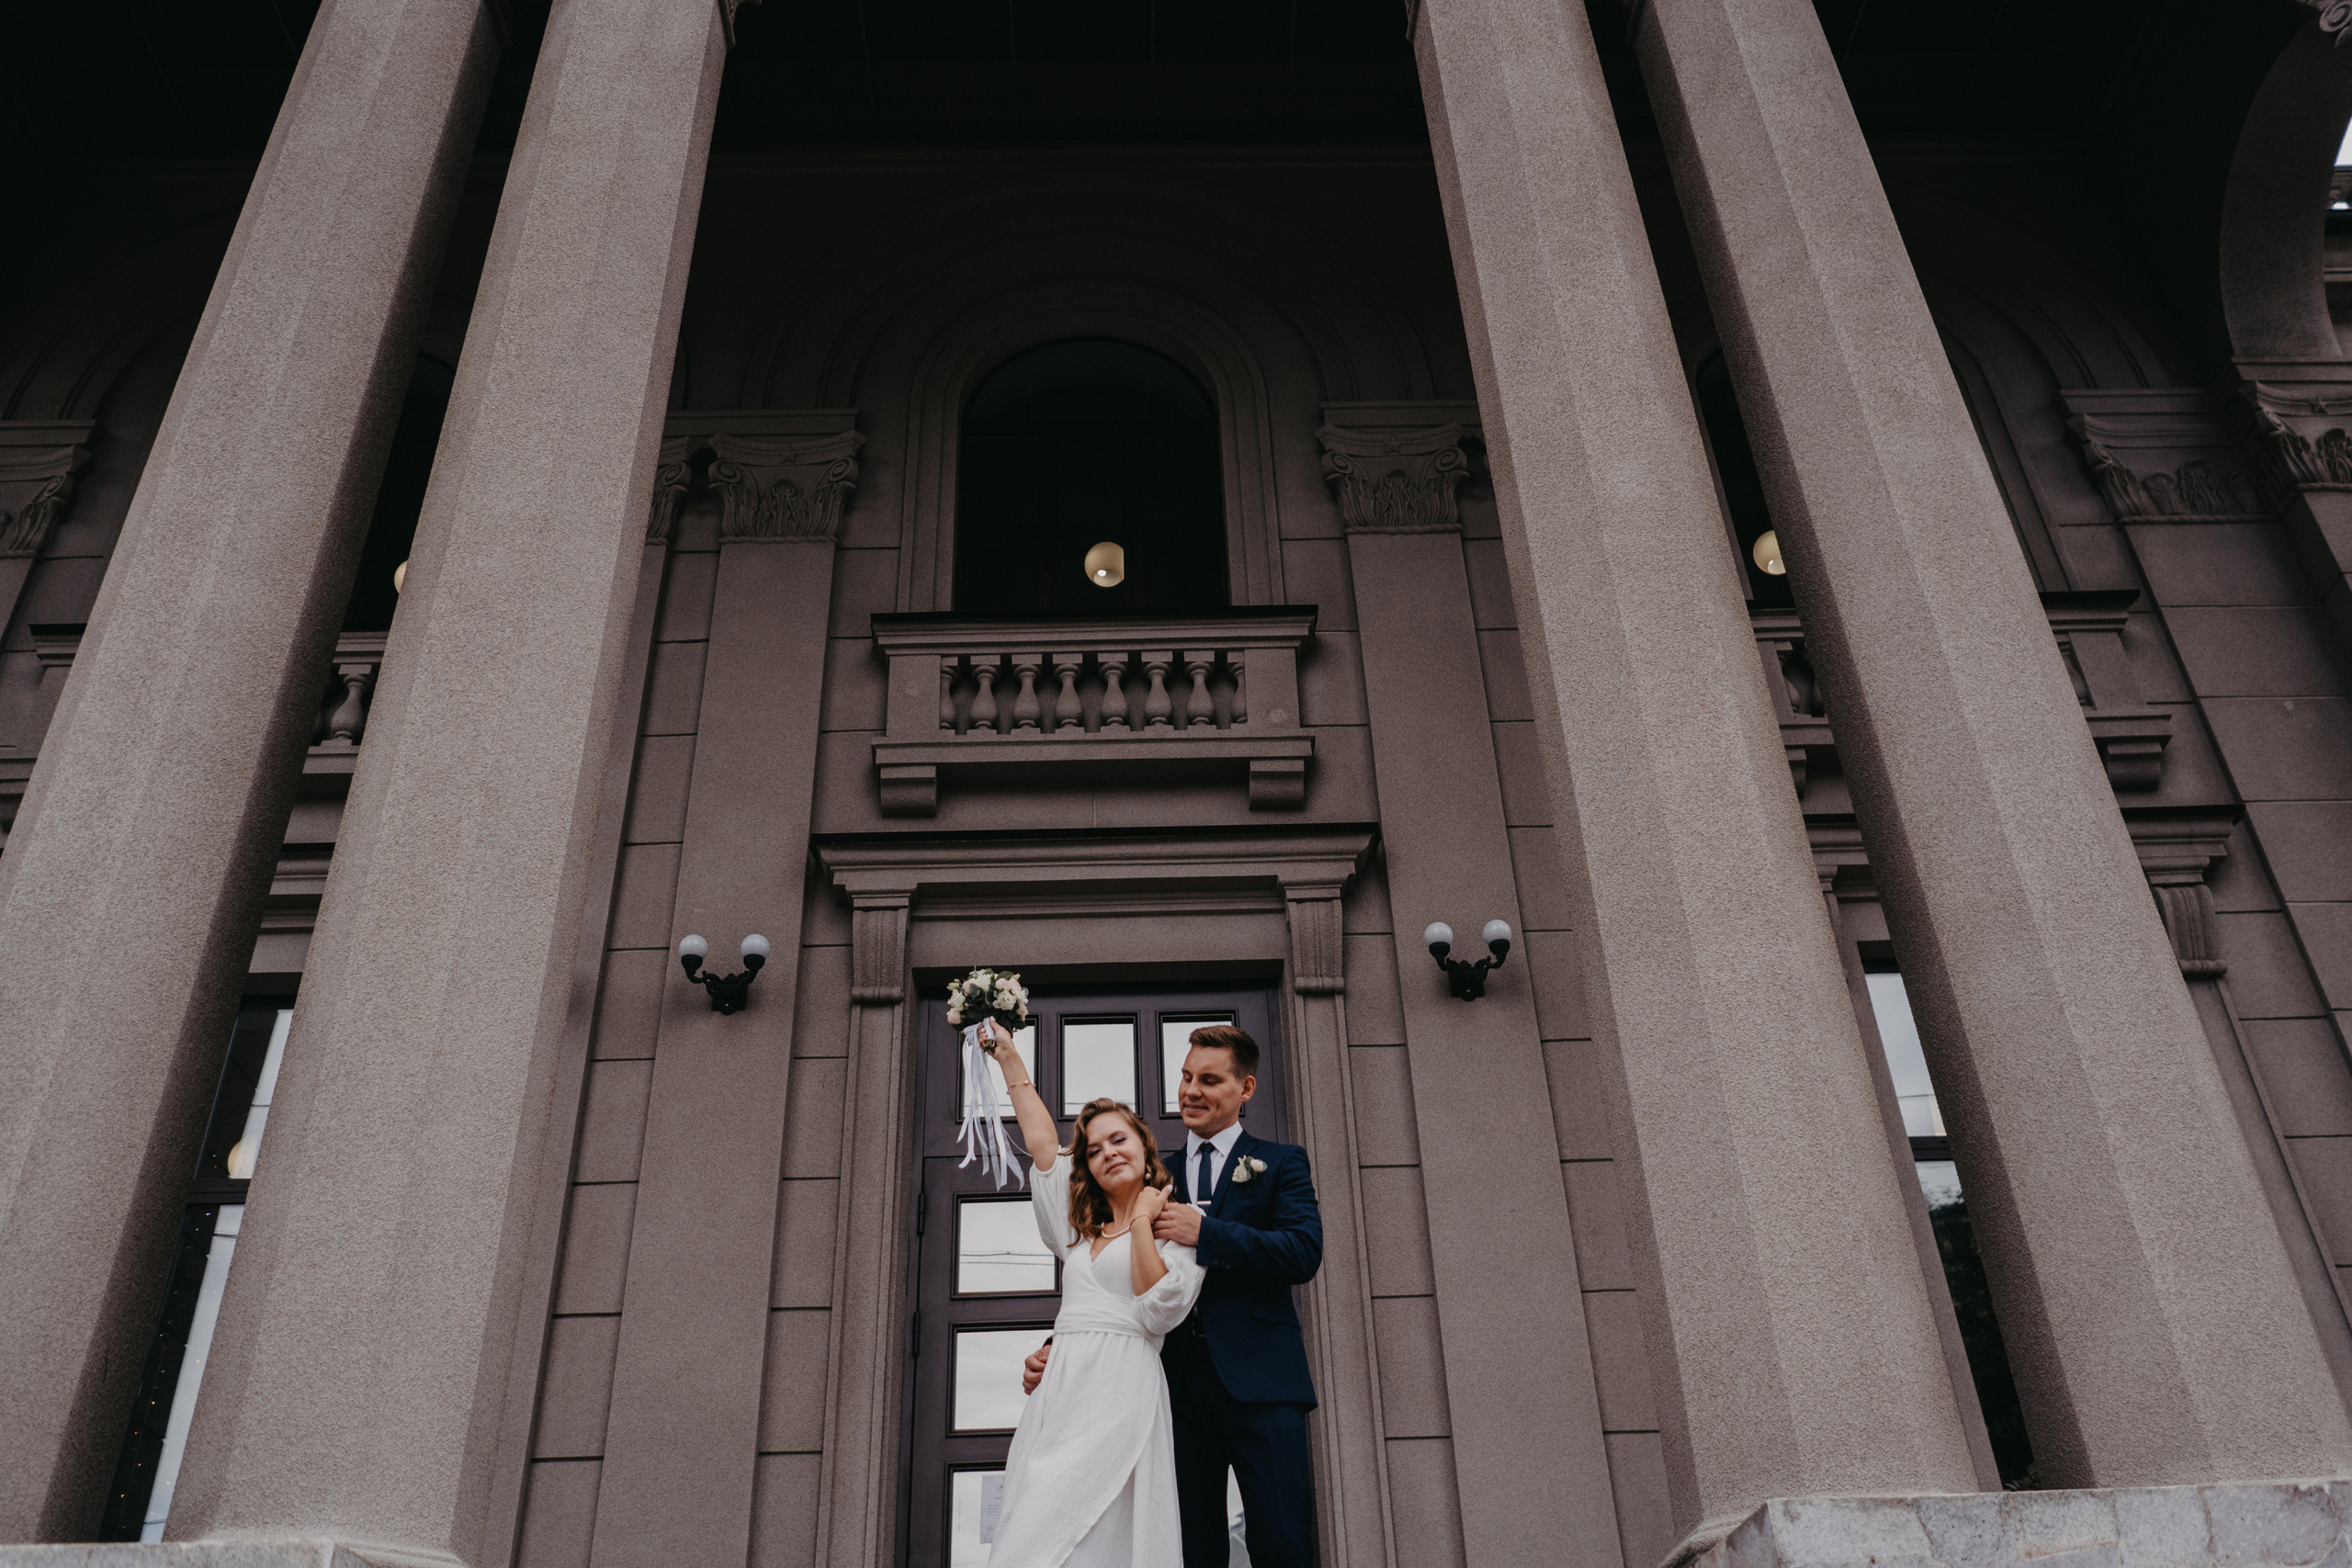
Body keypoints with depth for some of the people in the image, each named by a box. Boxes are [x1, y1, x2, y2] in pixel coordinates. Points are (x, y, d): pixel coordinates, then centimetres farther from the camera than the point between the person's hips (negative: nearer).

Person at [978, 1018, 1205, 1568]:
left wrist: (1142, 1220, -3)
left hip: (1121, 1390, -6)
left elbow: (1160, 1311, -7)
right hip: (1058, 1392, 6)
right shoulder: (1080, 1225, 24)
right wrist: (1008, 1057, 30)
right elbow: (1041, 1140, 28)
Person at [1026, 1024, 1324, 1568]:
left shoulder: (1280, 1163, 9)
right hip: (1179, 1382, 3)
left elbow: (1304, 1254, -7)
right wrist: (1058, 1348, 1)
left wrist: (1204, 1232, -13)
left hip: (1259, 1380, -3)